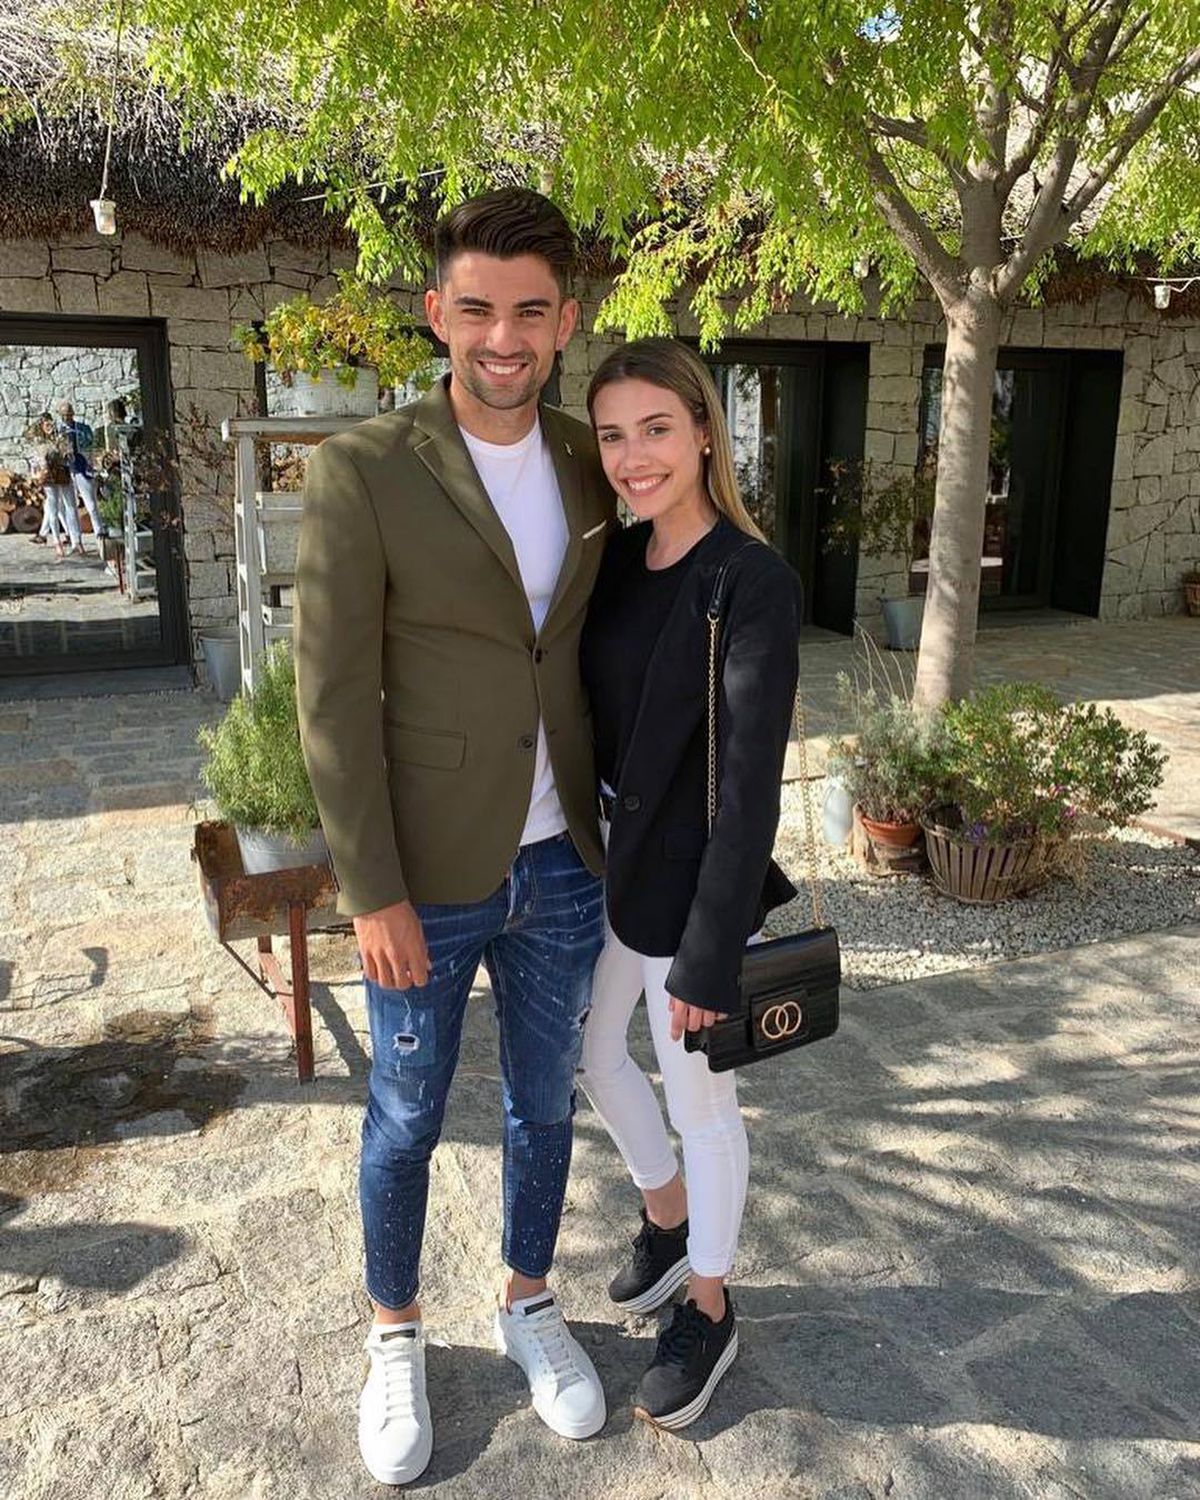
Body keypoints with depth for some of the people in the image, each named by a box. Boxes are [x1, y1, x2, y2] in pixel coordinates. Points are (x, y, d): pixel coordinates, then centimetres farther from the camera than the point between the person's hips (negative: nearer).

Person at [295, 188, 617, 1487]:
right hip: (428, 878, -4)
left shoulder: (591, 465, 2)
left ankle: (528, 1305, 45)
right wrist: (372, 892, -13)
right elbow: (332, 698, -13)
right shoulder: (361, 470, -12)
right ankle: (395, 1335, 42)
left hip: (563, 865, 4)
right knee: (406, 1121, 16)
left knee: (545, 1103, 20)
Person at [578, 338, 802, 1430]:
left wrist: (710, 957, -19)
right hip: (606, 860, 7)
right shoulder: (619, 559, 2)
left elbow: (750, 788, -21)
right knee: (595, 1057, 22)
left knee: (699, 1100, 12)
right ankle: (670, 1224, 50)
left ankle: (708, 1312, 38)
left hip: (693, 880, -7)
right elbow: (594, 717, 8)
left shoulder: (754, 585, -20)